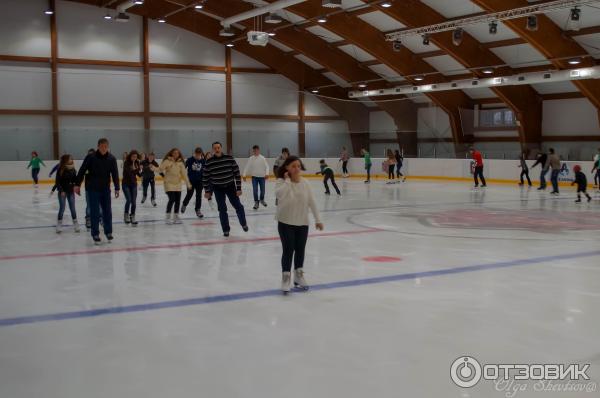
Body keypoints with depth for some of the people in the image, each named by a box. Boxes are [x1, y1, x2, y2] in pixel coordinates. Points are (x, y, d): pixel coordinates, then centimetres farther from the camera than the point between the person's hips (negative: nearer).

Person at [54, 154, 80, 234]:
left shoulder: (72, 169, 0)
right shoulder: (60, 170, -12)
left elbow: (75, 179, 8)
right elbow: (57, 182, -11)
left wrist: (75, 186, -9)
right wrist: (61, 190, -16)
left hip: (71, 191, 4)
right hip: (62, 191, -3)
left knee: (72, 208, 7)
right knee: (62, 208, 0)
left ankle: (75, 223, 16)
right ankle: (59, 225, 11)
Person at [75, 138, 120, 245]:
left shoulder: (111, 159, -3)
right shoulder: (91, 158, -10)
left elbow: (115, 174, 0)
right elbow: (82, 171, -4)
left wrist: (117, 188, -3)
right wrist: (78, 185, -5)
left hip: (105, 189, 3)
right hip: (92, 188, -3)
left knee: (107, 211, 7)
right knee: (95, 212, -1)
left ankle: (108, 232, 21)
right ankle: (95, 234, 7)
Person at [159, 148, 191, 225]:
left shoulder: (180, 163, 4)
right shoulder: (167, 161, -8)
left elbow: (184, 173, 3)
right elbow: (161, 168, -10)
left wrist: (188, 183, 0)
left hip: (178, 184, 5)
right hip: (169, 183, -5)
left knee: (178, 200, 6)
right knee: (172, 199, -13)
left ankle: (176, 217, 19)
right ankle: (167, 217, -1)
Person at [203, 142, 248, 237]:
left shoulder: (229, 159, -10)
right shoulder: (209, 162, -10)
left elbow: (237, 173, -8)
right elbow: (205, 177, -1)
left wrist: (239, 188, -9)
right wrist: (207, 191, 0)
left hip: (230, 186, 0)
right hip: (218, 189, 0)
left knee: (238, 206, 2)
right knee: (222, 209, 2)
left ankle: (243, 224, 25)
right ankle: (226, 229, 16)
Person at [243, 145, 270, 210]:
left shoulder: (262, 158, -7)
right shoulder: (250, 159, -4)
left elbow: (267, 166, -8)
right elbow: (247, 167, -4)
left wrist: (267, 174, -20)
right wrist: (244, 175, -11)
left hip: (262, 176, 0)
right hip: (254, 176, 0)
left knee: (262, 190, 8)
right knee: (255, 190, -5)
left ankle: (262, 199, 36)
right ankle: (256, 203, 8)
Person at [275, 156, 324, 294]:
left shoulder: (305, 183, -2)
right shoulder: (281, 182, -12)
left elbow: (311, 202, 1)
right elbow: (279, 194, -34)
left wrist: (317, 219, 2)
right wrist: (287, 180, -25)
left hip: (302, 223, 4)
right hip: (286, 223, -4)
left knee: (300, 250, 14)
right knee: (288, 250, -3)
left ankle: (299, 276, 34)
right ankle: (286, 278, 12)